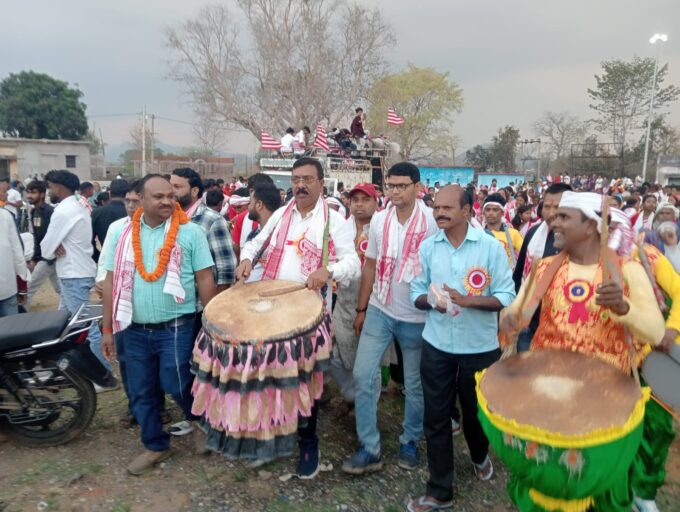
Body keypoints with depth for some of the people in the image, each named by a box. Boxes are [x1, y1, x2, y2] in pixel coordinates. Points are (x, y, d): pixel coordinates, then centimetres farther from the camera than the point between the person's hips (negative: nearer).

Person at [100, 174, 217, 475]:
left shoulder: (190, 232, -7)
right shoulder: (122, 233, 4)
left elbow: (205, 280, -6)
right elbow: (111, 282, 7)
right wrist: (107, 328, 6)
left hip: (176, 328, -4)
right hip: (134, 331, 4)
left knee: (175, 385, -3)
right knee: (140, 394, 13)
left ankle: (200, 421, 30)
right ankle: (156, 445, 34)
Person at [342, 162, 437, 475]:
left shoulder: (433, 221, -11)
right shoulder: (379, 220, 1)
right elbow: (370, 265, 8)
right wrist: (361, 309, 9)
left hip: (417, 317, -3)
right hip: (379, 311, 3)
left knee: (415, 385, 12)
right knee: (363, 376, 0)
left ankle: (410, 442, 34)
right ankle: (369, 449, 14)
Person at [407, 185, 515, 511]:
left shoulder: (491, 247, -10)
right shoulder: (427, 246, -2)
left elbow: (507, 298, -10)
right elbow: (417, 293, 2)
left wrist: (467, 300, -23)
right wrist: (431, 300, -19)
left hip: (480, 346, -1)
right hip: (436, 345, 2)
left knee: (476, 411, 19)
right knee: (436, 418, 7)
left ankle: (480, 457, 52)